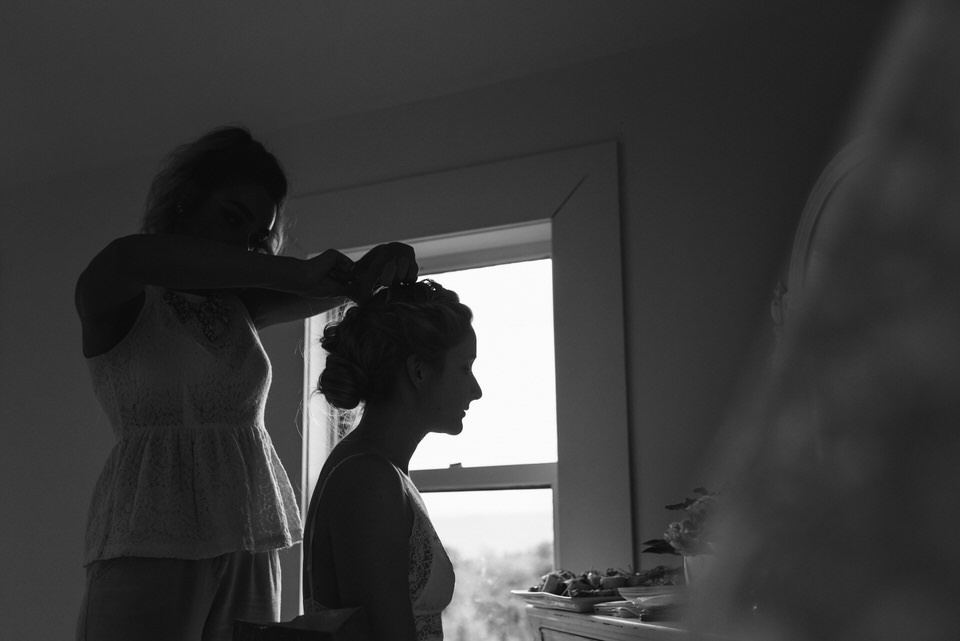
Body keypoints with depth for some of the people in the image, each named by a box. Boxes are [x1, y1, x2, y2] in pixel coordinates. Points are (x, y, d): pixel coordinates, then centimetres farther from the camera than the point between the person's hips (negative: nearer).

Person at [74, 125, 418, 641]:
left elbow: (343, 285, 17)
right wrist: (291, 271, -28)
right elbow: (129, 258, -25)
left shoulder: (238, 304, 16)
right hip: (151, 544, -5)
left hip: (248, 549, 5)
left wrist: (385, 264, -8)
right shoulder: (117, 302, -1)